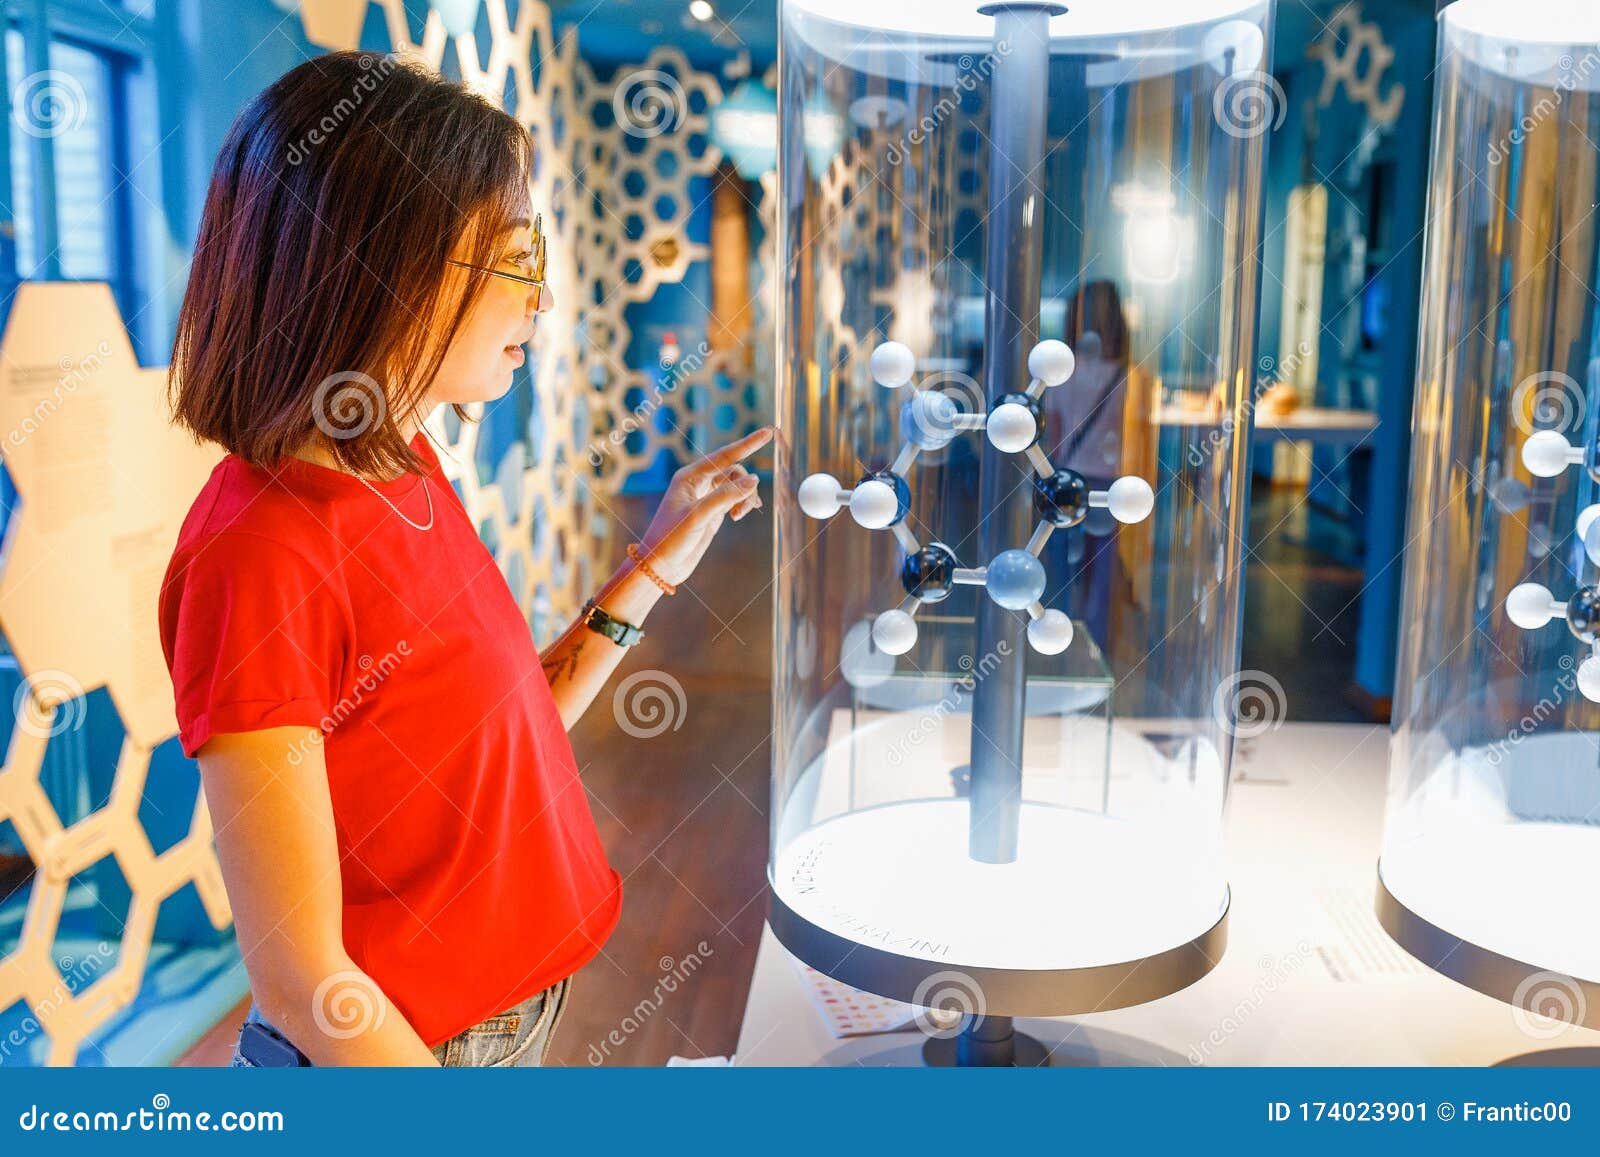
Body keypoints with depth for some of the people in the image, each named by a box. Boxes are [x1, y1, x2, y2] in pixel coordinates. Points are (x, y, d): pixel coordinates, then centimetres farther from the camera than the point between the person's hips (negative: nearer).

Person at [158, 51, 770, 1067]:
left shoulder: (406, 473, -2)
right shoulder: (264, 554, -27)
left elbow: (499, 737, 3)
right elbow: (300, 981, -23)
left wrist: (651, 570, 2)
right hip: (386, 1054, -7)